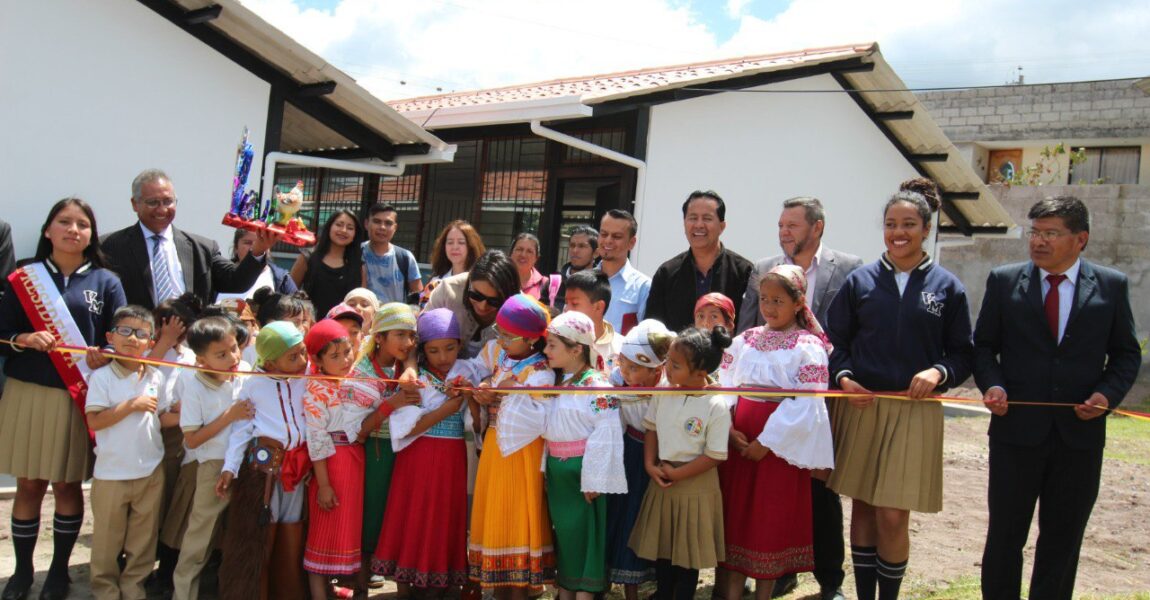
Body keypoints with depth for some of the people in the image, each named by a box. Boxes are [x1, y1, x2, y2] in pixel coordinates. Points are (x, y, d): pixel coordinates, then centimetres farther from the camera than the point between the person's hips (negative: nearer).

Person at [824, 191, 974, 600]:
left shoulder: (947, 287, 4)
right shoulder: (860, 280, 5)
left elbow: (963, 353, 6)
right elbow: (834, 339, 7)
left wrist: (939, 372, -14)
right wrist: (843, 377, -9)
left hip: (915, 410, -1)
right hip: (859, 405, 1)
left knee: (893, 516, -3)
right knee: (863, 508, 8)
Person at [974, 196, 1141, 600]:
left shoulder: (1112, 286, 2)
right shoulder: (1004, 281, 1)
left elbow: (1127, 353, 7)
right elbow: (983, 345, 5)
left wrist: (1108, 393, -10)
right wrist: (992, 384, -13)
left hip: (1080, 432, 1)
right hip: (1017, 429, -1)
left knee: (1063, 539, 12)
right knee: (1005, 534, 8)